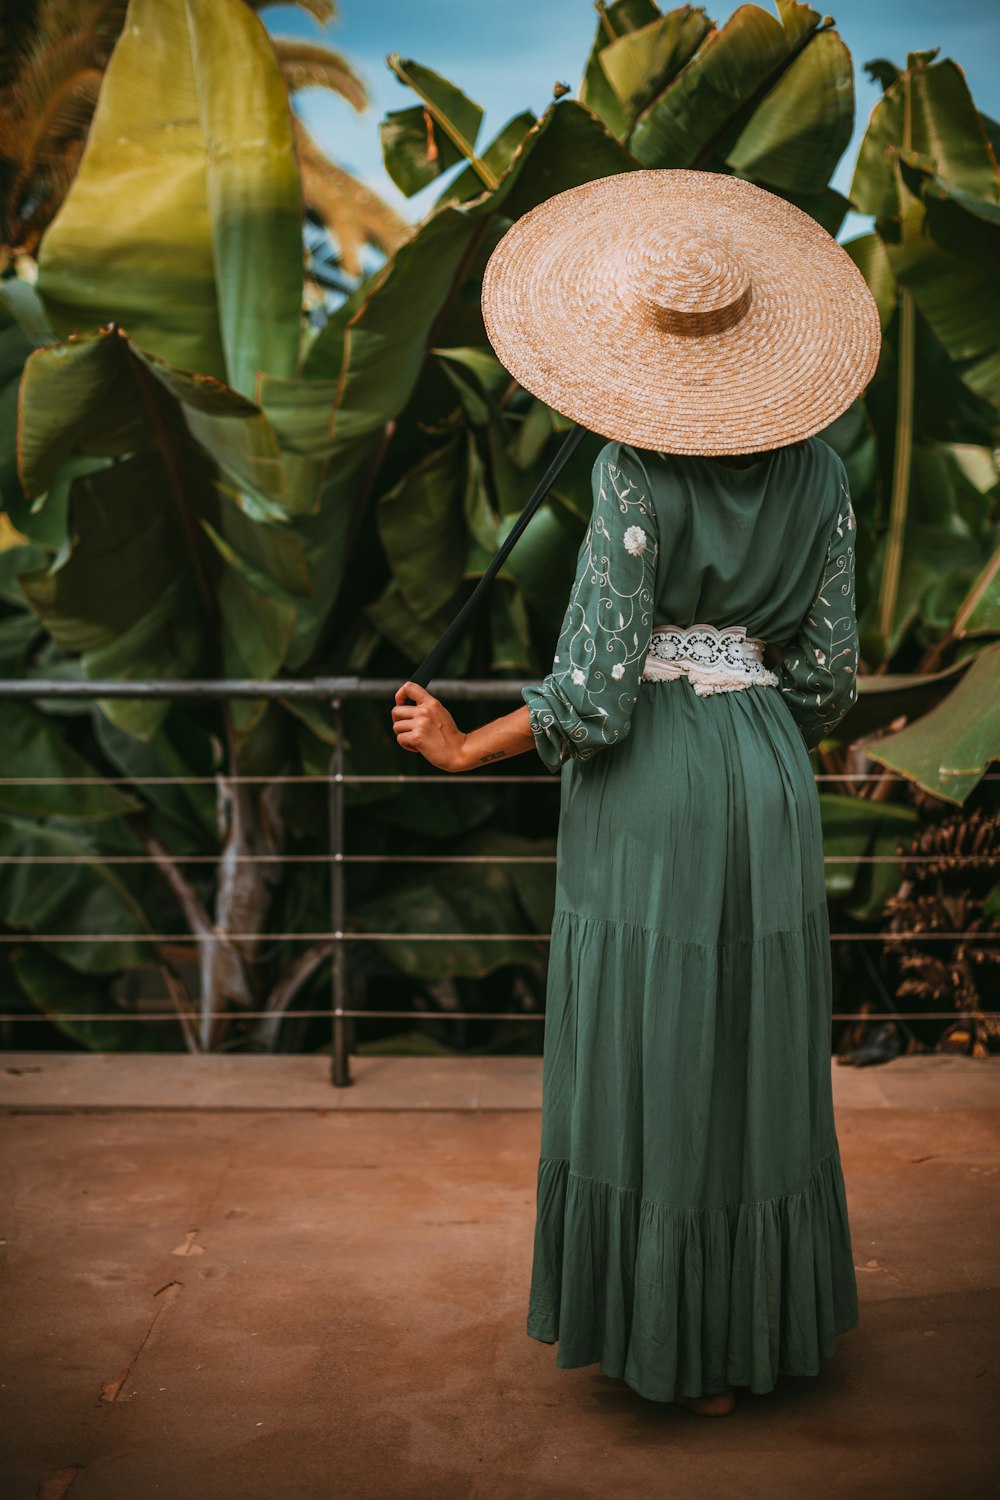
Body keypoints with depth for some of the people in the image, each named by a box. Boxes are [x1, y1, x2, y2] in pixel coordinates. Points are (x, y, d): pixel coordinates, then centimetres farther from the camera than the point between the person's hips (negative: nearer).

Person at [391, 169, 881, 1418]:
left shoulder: (637, 470, -15)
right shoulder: (813, 467, 2)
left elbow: (598, 684, -17)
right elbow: (827, 666, 4)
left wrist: (463, 750, -4)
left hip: (645, 789, -5)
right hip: (766, 779, 5)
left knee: (653, 1065, 8)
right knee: (756, 1060, 16)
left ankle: (680, 1344, 21)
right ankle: (766, 1322, 29)